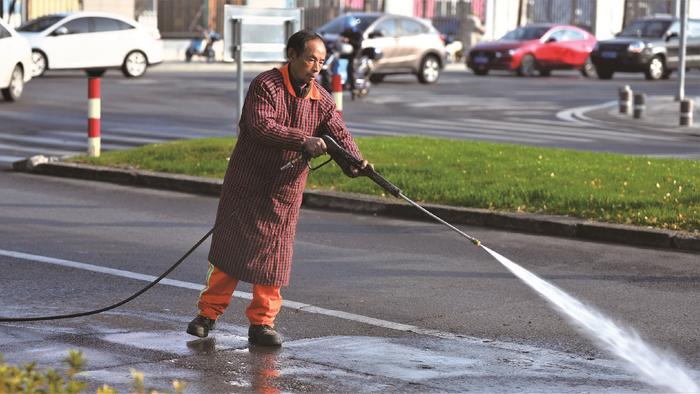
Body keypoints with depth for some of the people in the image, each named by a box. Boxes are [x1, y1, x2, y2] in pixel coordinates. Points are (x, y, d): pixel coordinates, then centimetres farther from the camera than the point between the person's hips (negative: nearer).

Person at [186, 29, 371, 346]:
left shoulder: (321, 100, 3)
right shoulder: (265, 85, -14)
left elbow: (339, 134, -4)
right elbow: (260, 126, -27)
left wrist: (354, 159, -26)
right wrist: (303, 141, -35)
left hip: (285, 192, 4)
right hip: (247, 185, -4)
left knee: (273, 255, 3)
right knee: (230, 247, 2)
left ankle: (262, 323, 11)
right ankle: (208, 313, 15)